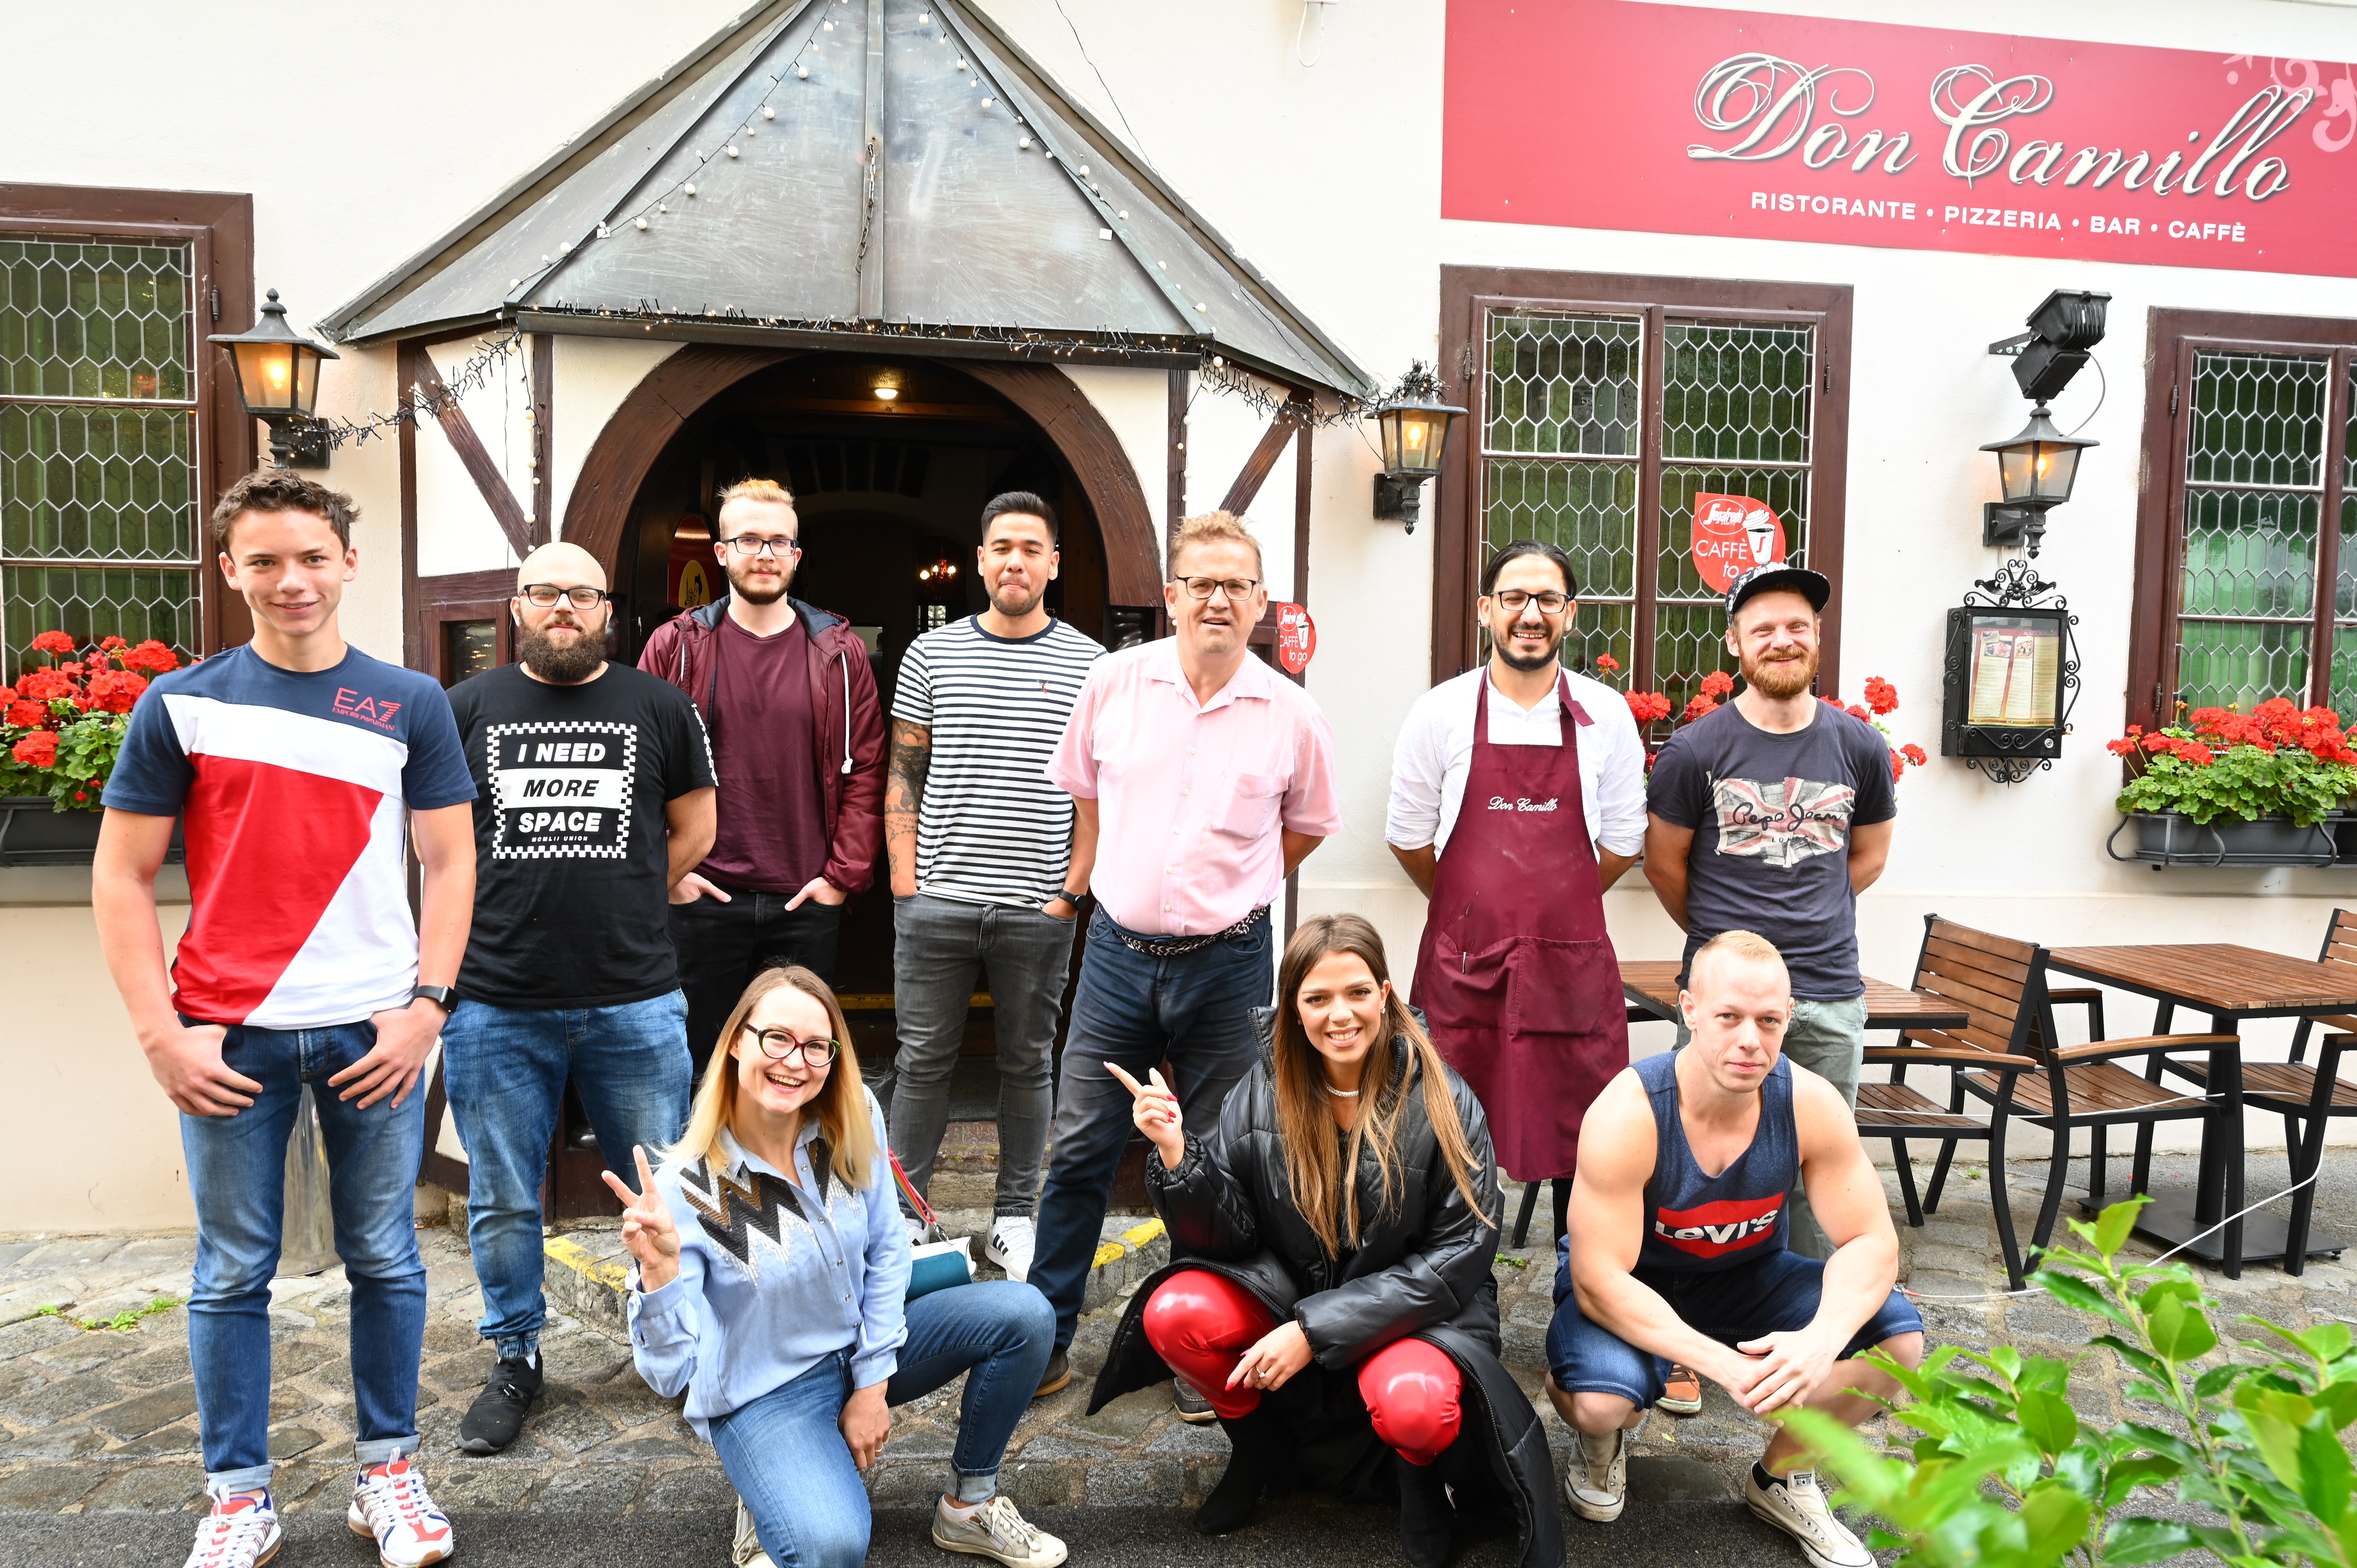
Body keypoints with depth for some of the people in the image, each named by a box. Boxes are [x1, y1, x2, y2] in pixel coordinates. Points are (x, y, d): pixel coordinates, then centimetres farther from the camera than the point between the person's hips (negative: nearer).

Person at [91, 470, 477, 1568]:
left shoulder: (412, 705, 4)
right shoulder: (182, 704, 2)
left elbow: (449, 861, 5)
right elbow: (121, 876, 3)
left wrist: (425, 1005, -5)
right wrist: (159, 1031, -4)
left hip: (374, 1028, 1)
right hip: (228, 1037, 0)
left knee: (383, 1257, 9)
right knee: (234, 1271, 9)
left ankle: (387, 1472, 26)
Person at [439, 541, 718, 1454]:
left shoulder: (658, 708, 6)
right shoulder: (466, 708, 7)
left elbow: (694, 826, 13)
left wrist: (619, 907, 8)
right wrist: (505, 915, 6)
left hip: (635, 1002, 0)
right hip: (496, 1003, 1)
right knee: (503, 1202, 11)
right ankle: (516, 1361, 29)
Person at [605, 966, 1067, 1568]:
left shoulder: (853, 1121, -12)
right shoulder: (686, 1186, -24)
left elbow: (886, 1247, -1)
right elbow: (670, 1374, -25)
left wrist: (874, 1384, -4)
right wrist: (659, 1271, -43)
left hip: (864, 1343, 6)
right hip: (765, 1394, -5)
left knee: (1025, 1315, -12)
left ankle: (969, 1505, 8)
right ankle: (773, 1507, 3)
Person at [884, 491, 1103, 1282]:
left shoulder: (1090, 665, 2)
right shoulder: (931, 654, 6)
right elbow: (904, 775, 7)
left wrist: (1074, 890, -3)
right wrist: (905, 884, 0)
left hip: (1040, 911, 0)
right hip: (937, 904, 1)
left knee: (1028, 1063, 11)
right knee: (923, 1060, 8)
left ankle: (1014, 1216, 25)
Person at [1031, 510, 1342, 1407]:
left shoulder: (1291, 715, -4)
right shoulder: (1115, 681, -2)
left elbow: (1308, 824, 12)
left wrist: (1231, 886, 10)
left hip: (1227, 963, -1)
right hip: (1118, 951, 1)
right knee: (1079, 1149, 7)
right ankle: (1044, 1337, 23)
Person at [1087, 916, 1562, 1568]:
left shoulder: (1443, 1101, -15)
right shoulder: (1265, 1092, -6)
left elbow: (1458, 1255, -15)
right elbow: (1228, 1233, -6)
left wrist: (1317, 1331, -21)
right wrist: (1176, 1152, -27)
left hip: (1418, 1310, -3)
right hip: (1290, 1296, 4)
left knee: (1412, 1406, -36)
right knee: (1174, 1314, -22)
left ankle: (1422, 1474, 4)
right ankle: (1261, 1448, 8)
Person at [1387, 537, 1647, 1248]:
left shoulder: (1606, 716, 3)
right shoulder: (1440, 713, 0)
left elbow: (1622, 843, 11)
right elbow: (1409, 838, 9)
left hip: (1571, 963, 1)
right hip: (1462, 965, 0)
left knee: (1583, 1138, 7)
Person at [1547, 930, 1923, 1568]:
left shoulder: (1811, 1103, -19)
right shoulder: (1627, 1115, -31)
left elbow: (1871, 1240, -14)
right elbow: (1599, 1282, -29)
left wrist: (1822, 1339, -34)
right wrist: (1721, 1362, -40)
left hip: (1748, 1276, 4)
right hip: (1629, 1289, -4)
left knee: (1898, 1339, -17)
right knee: (1599, 1401, -34)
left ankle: (1783, 1477, 11)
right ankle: (1606, 1438, 9)